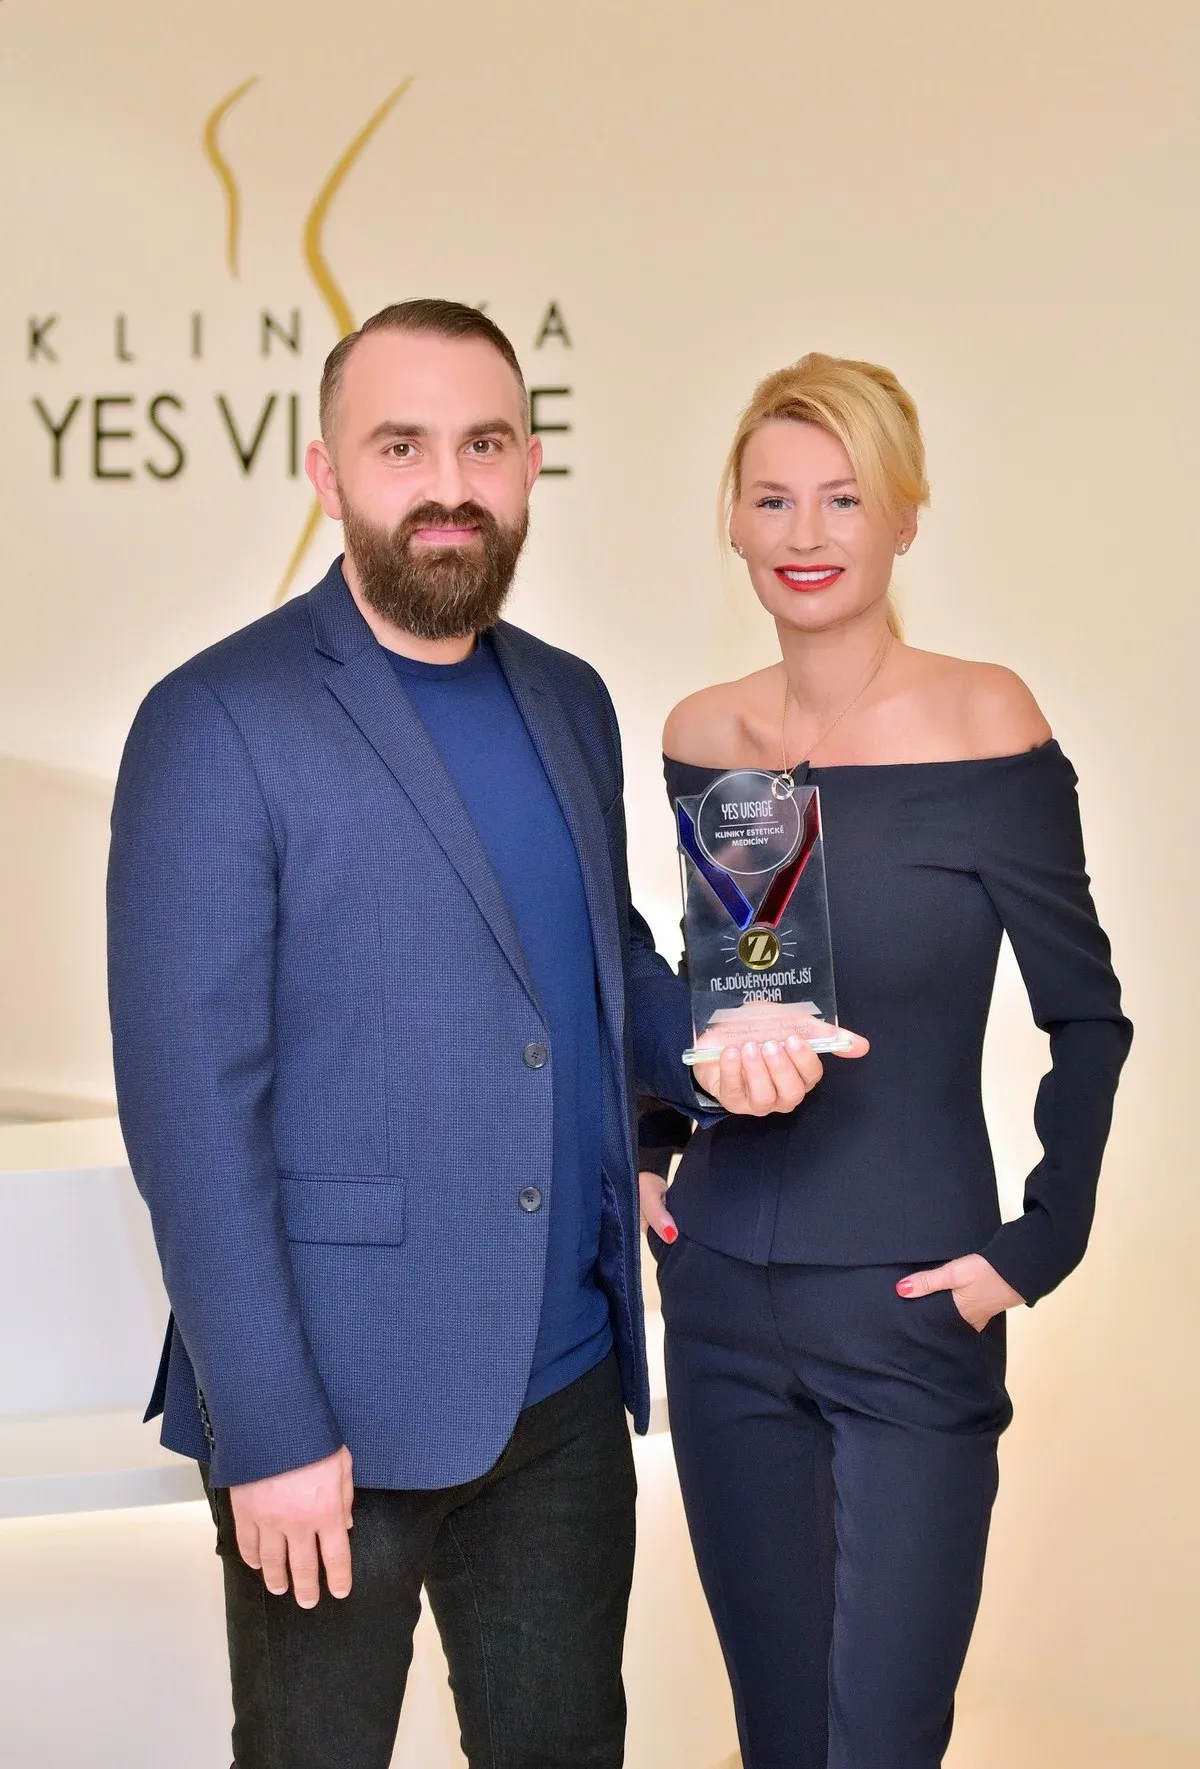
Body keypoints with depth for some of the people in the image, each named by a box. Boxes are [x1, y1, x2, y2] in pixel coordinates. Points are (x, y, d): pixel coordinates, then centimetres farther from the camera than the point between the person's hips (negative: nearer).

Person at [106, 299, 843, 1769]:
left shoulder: (569, 702, 8)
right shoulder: (220, 723, -12)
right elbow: (189, 1098, -15)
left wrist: (703, 1042, -2)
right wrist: (269, 1429, -17)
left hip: (568, 1381, 6)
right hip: (337, 1401, -6)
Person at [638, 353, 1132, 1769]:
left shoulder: (980, 721, -10)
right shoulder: (702, 737, 4)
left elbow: (1085, 1017, -5)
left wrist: (1037, 1247, -9)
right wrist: (647, 1151, 7)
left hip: (909, 1309, -4)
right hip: (722, 1294, 4)